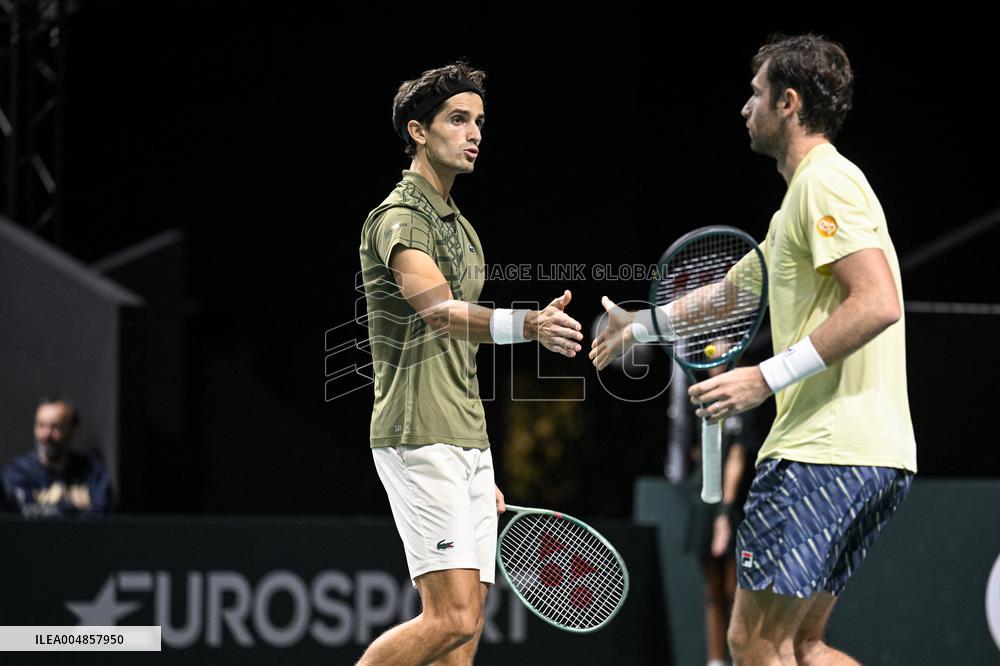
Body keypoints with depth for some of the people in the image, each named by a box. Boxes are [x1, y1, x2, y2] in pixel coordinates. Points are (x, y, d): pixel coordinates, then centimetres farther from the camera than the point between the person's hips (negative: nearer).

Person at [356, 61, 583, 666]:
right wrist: (528, 325, -46)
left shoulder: (461, 229, 21)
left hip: (467, 444, 9)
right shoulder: (399, 218, -9)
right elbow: (438, 310, -29)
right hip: (419, 439, -9)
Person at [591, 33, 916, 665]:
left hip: (824, 452, -10)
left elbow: (878, 304, -22)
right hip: (878, 453, 10)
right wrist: (644, 324, 42)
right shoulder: (805, 191, 22)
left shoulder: (826, 180, -10)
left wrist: (769, 376, -21)